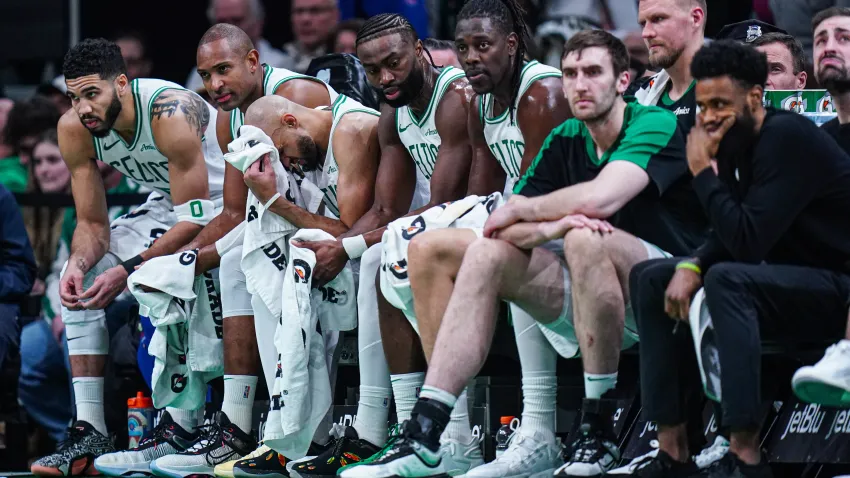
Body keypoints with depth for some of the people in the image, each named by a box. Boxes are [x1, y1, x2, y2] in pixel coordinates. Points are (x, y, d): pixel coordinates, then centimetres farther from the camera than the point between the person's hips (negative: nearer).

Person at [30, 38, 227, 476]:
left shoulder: (171, 115, -34)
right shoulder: (75, 129, -13)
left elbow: (194, 220, -30)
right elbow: (92, 223, -6)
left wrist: (128, 270, -37)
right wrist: (78, 264, -28)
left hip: (218, 205, -8)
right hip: (166, 205, 8)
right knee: (80, 281, -5)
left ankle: (184, 427, -23)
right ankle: (89, 434, -7)